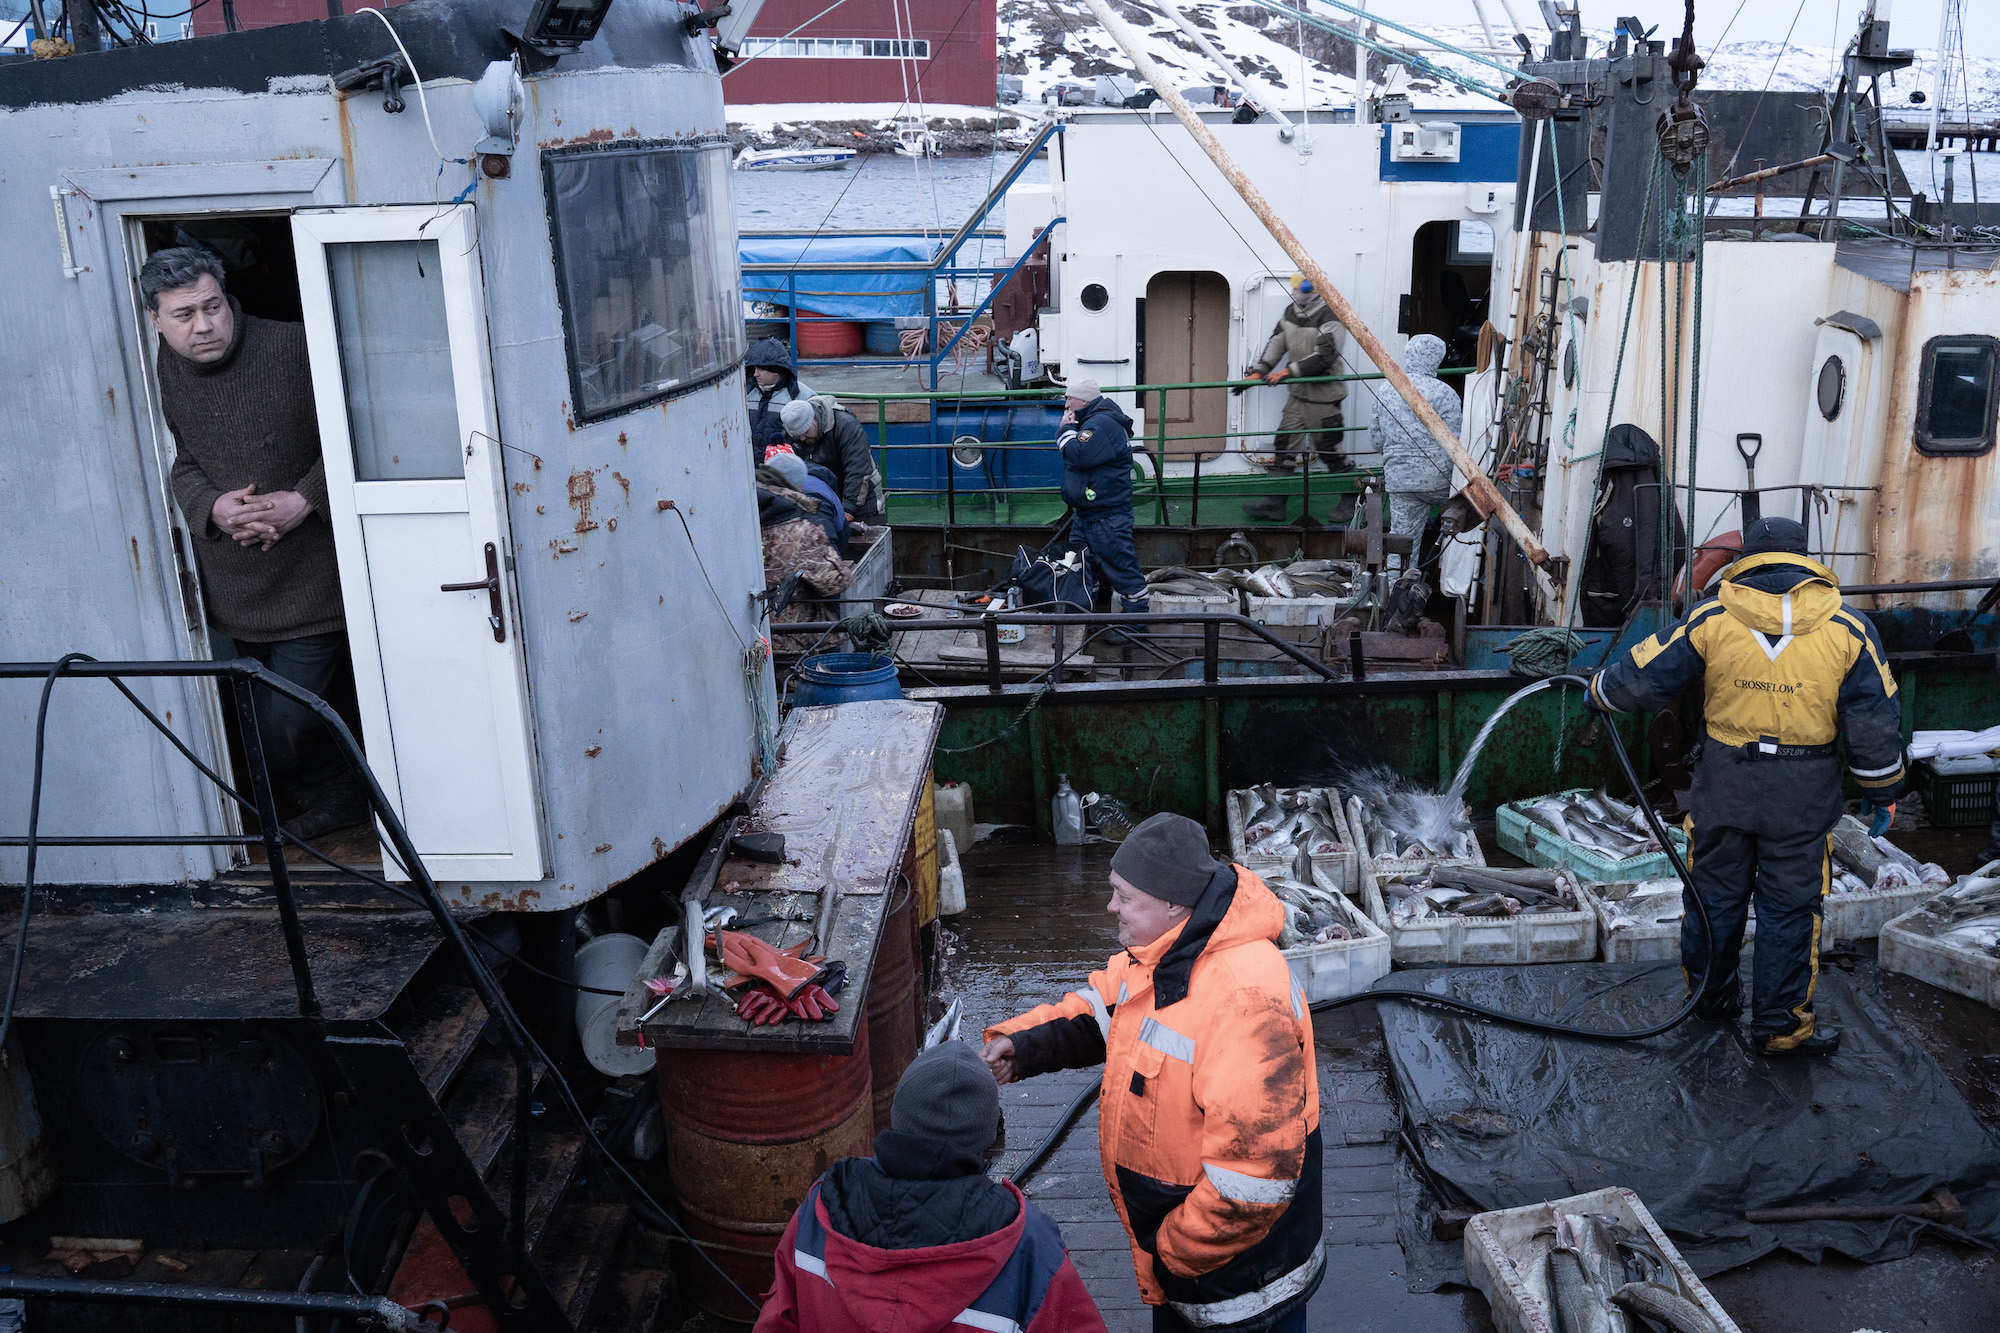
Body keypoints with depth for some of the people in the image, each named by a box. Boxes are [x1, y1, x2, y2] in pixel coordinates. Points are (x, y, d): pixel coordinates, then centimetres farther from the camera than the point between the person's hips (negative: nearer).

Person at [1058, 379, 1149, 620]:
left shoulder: (1102, 424, -18)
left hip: (1107, 516, -12)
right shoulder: (1093, 421, 17)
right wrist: (1066, 428, 6)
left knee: (1120, 566, -7)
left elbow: (1078, 455, -28)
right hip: (1086, 514, 12)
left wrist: (1067, 429, -12)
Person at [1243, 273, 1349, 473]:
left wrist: (1289, 371, -24)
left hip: (1322, 396, -7)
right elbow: (1276, 343, 12)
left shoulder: (1328, 318, -18)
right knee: (1285, 441, 6)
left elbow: (1324, 356, -25)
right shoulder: (1291, 312, 6)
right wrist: (1258, 371, 2)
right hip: (1298, 392, 7)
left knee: (1327, 446, 1)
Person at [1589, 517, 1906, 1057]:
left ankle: (1710, 995, 33)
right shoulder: (1848, 629, -4)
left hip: (1724, 784, 1)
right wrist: (1882, 791, 11)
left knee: (1716, 892, 17)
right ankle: (1781, 1023, 16)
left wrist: (1600, 691, 18)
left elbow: (1643, 678, -2)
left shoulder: (1710, 621, -5)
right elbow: (1875, 721, -1)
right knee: (1790, 905, 9)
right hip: (1802, 795, -1)